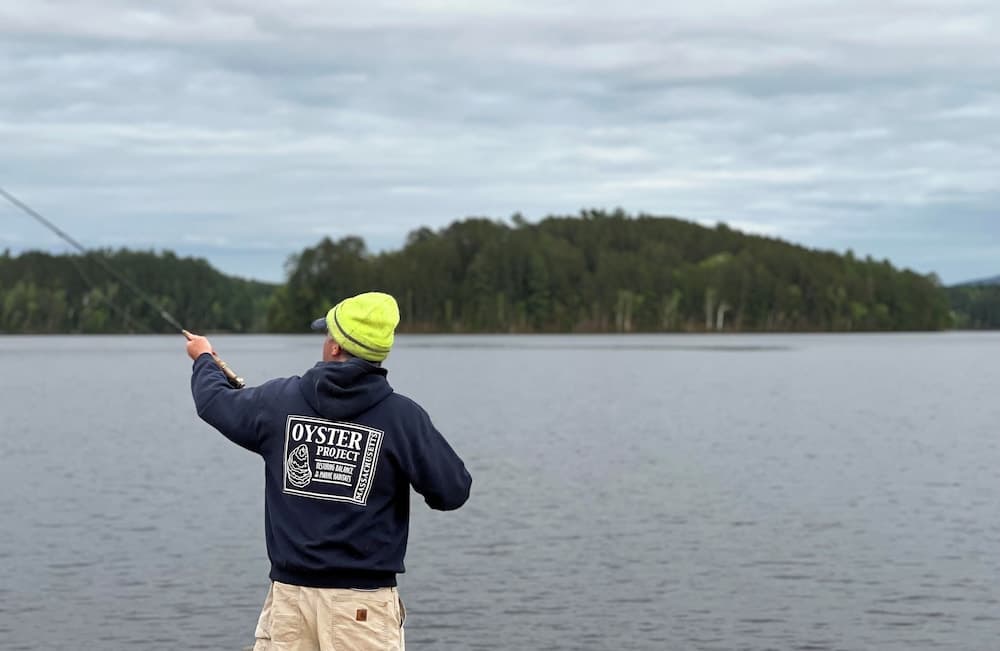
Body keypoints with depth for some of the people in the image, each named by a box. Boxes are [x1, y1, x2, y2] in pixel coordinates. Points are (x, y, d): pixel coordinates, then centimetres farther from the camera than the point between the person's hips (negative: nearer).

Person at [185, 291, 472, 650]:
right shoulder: (402, 416, -9)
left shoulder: (280, 400, 0)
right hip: (363, 603, -3)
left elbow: (214, 401, 19)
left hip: (289, 590, 3)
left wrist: (204, 359, 42)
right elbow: (453, 491, -6)